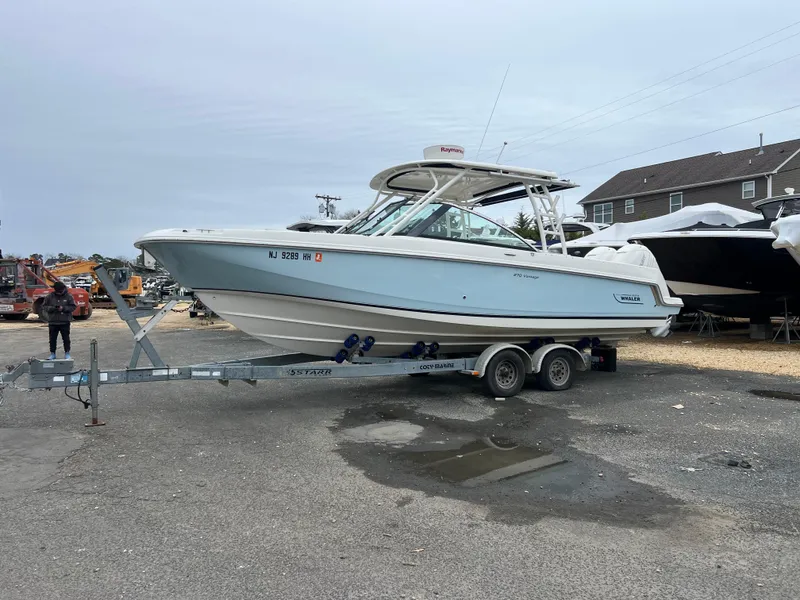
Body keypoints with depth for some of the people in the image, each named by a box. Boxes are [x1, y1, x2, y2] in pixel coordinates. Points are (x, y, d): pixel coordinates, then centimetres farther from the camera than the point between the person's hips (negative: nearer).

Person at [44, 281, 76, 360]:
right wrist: (53, 308, -15)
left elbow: (73, 307, -3)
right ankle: (52, 354, 19)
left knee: (66, 338, 4)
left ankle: (67, 353, 14)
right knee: (52, 339, 8)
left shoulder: (68, 296, -1)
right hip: (53, 322, 2)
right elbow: (45, 307, 3)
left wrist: (63, 308, -18)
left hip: (65, 322, -2)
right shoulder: (50, 296, 3)